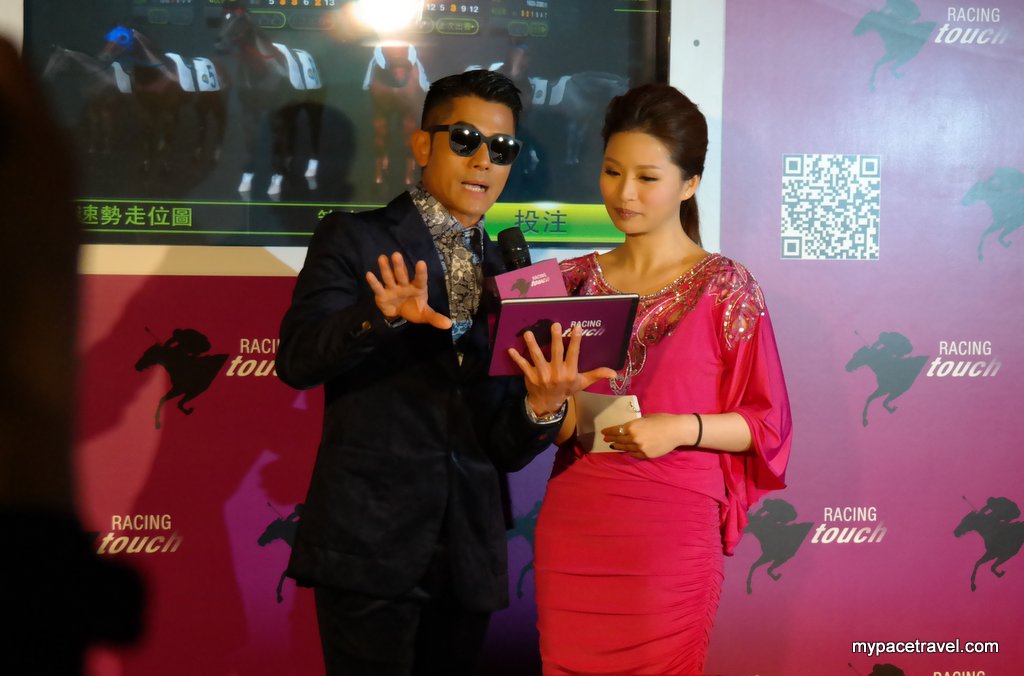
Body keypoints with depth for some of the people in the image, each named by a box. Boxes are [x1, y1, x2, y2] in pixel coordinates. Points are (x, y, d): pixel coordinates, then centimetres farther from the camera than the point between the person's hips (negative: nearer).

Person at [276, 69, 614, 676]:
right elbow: (297, 360, -11)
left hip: (469, 557, 5)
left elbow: (506, 449, 11)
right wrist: (385, 317, -28)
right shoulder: (354, 240, 2)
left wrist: (543, 405, -11)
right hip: (369, 544, -4)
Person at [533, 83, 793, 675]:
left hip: (671, 536, -4)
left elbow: (768, 423, -2)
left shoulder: (726, 288, -3)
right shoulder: (578, 281, 9)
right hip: (572, 529, 4)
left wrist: (682, 428, -17)